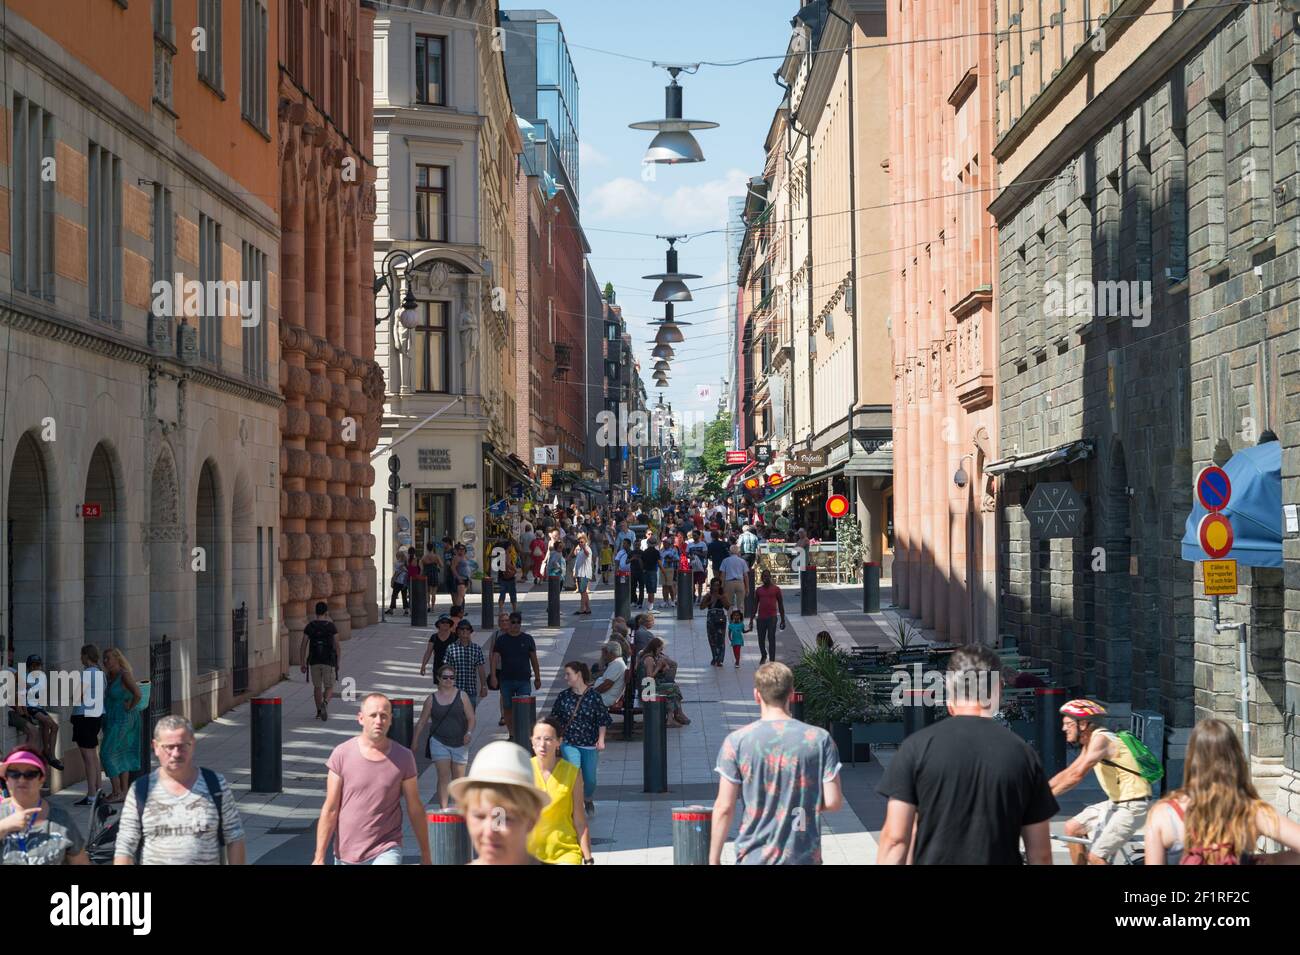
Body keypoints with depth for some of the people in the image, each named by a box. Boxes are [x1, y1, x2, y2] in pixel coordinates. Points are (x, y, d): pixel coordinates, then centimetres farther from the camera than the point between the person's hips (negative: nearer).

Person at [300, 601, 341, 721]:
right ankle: (325, 703, -24)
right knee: (329, 688, 6)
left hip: (314, 662, 2)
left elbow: (303, 647, -3)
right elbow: (337, 647, -6)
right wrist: (338, 664, 4)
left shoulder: (309, 627, -2)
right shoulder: (332, 627, -6)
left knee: (317, 686, 19)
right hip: (329, 662, -2)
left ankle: (319, 711, 21)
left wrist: (303, 664, 4)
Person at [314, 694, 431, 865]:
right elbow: (330, 810, -3)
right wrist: (319, 858, -7)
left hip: (385, 852, -1)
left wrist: (426, 856, 8)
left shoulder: (403, 757, -3)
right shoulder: (342, 754, -5)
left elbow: (415, 810, 4)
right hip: (346, 855, 1)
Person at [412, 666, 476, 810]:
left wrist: (469, 732, -16)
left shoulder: (462, 696, 2)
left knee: (458, 778, 6)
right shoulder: (431, 699, 3)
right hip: (439, 742, -1)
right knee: (443, 776, -9)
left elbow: (471, 718, 2)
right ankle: (443, 810, -10)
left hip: (460, 743, 1)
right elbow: (422, 722, 8)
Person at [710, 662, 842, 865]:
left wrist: (714, 859, 3)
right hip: (804, 857, 1)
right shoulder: (819, 739, -3)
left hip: (754, 857, -1)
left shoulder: (737, 741, -6)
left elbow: (724, 808, -6)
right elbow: (833, 802, -5)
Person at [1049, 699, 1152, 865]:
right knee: (1072, 828, 12)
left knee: (1094, 856, -14)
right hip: (1117, 802, 10)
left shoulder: (1100, 739, -19)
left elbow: (1077, 775, -27)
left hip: (1132, 806, -10)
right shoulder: (1089, 744, 12)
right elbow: (1068, 772, 16)